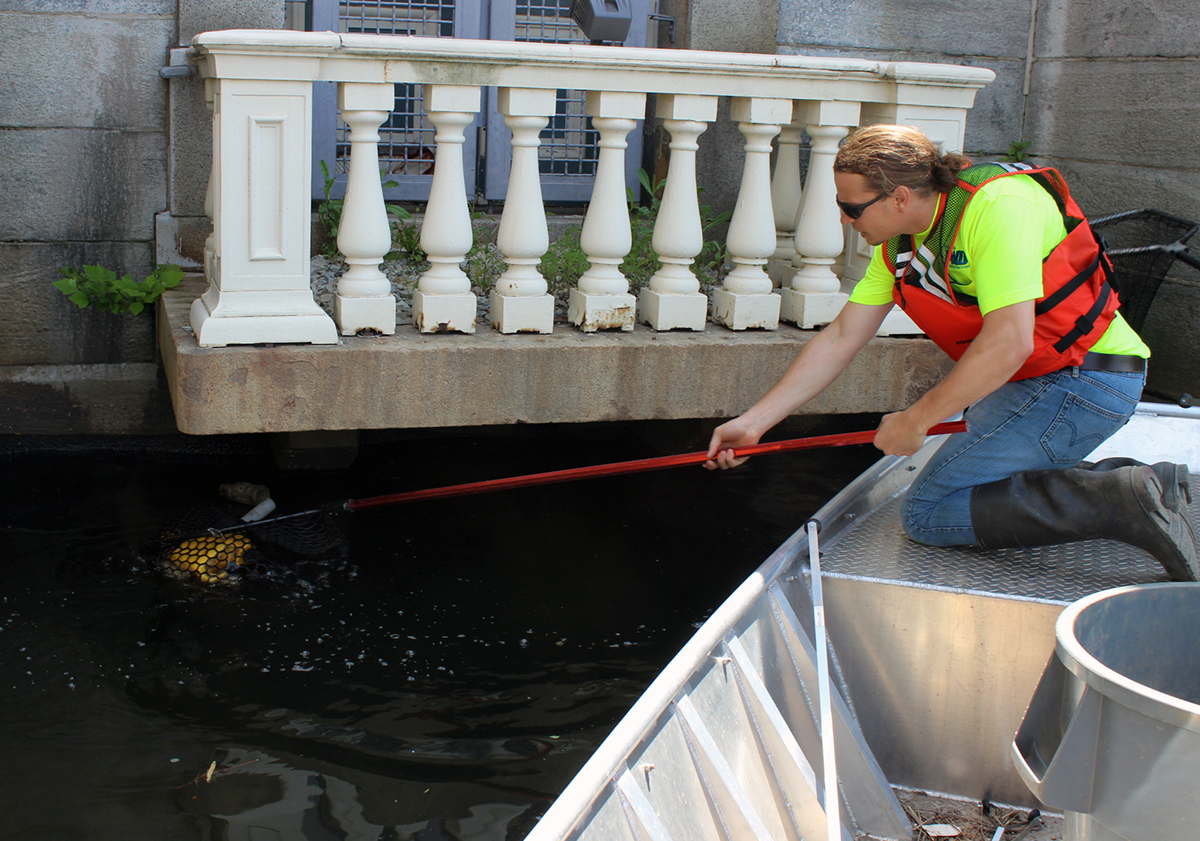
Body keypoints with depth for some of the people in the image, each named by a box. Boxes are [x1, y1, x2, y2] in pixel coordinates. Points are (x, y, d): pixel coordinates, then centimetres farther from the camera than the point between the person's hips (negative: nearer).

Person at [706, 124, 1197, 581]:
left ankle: (1128, 502, -17)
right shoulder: (898, 241, 4)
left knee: (929, 513, -11)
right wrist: (753, 423, 6)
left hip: (1082, 382, -10)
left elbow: (1009, 342, -29)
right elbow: (839, 340, 8)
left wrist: (916, 421, -19)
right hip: (1036, 381, 10)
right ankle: (1135, 482, 9)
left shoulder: (997, 205, -24)